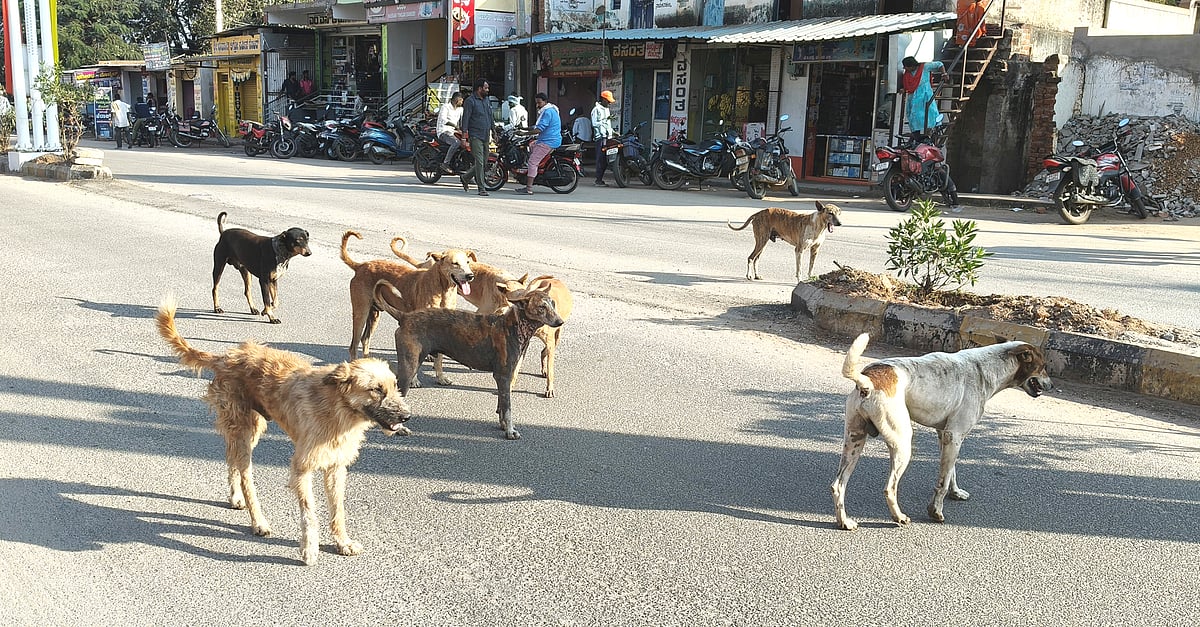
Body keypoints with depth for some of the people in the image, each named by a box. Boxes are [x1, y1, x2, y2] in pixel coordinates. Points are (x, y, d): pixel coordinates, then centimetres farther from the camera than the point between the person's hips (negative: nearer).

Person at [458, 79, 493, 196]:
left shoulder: (486, 100, 17)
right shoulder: (470, 101, -5)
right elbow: (465, 119, -8)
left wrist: (490, 135, 22)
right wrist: (464, 136, -14)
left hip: (485, 137, 8)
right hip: (475, 137, -8)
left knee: (484, 164, 10)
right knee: (479, 162, -12)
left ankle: (466, 177, 30)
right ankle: (481, 188, -10)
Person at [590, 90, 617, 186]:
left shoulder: (606, 109, 22)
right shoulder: (597, 109, -6)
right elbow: (595, 124, -14)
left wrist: (612, 131, 20)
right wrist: (606, 119, -17)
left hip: (607, 137, 9)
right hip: (600, 137, -9)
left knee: (605, 160, 7)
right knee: (601, 159, -11)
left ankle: (600, 179, 13)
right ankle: (598, 180, -10)